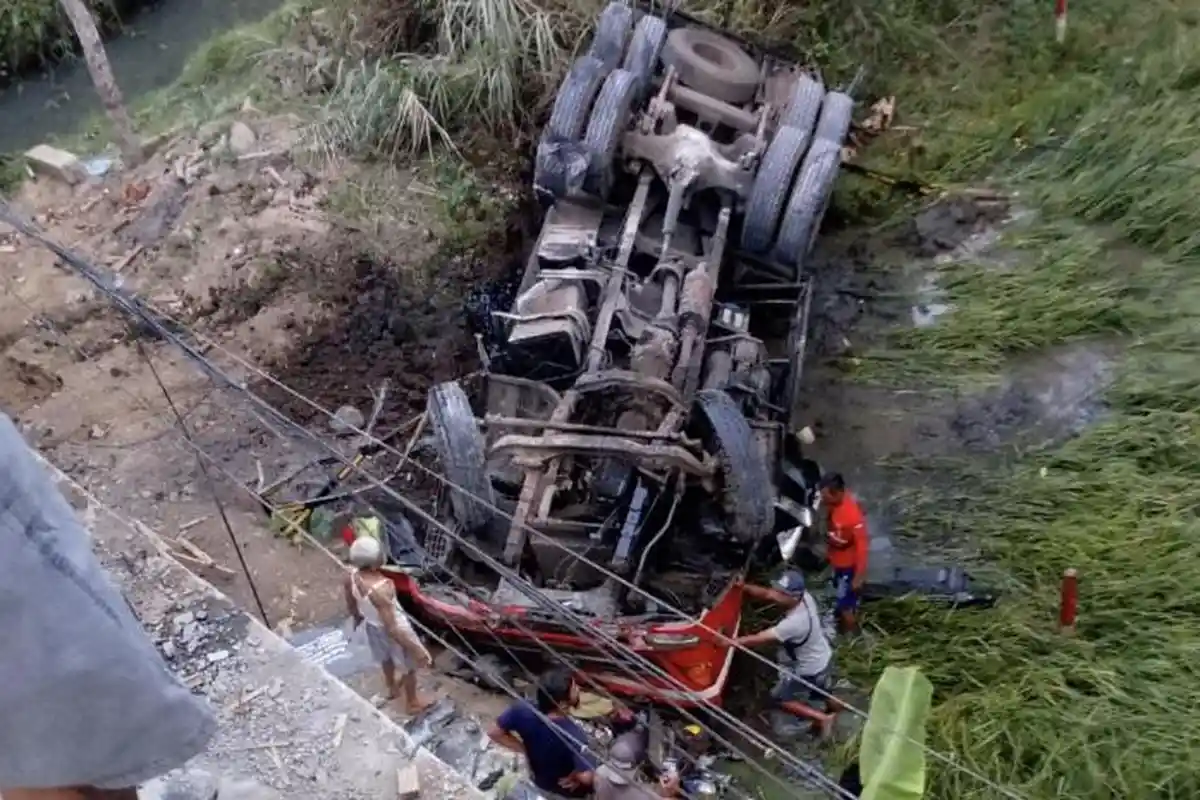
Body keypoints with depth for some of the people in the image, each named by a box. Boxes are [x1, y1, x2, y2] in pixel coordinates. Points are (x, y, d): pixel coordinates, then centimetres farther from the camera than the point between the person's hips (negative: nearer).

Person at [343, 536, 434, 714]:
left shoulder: (351, 576, -21)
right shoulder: (381, 589, -43)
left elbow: (351, 604, 0)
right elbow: (392, 629, -36)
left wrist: (357, 617, 22)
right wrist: (415, 649, -26)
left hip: (371, 626, 6)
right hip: (394, 630, -6)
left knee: (386, 658, 36)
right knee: (409, 666, 23)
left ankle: (392, 689, 63)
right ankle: (412, 703, 47)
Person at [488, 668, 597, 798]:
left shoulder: (524, 709, -27)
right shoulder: (573, 734, -40)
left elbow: (495, 733, -14)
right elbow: (586, 776, -49)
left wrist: (526, 750, -7)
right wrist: (574, 777, -27)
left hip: (539, 782, 6)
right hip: (570, 792, -6)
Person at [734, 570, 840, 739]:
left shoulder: (794, 623, -41)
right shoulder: (804, 596, -19)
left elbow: (759, 639, -34)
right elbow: (767, 594, -13)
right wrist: (743, 587, -28)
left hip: (810, 670, -8)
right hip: (823, 658, 8)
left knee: (780, 698, 7)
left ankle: (822, 718, 11)